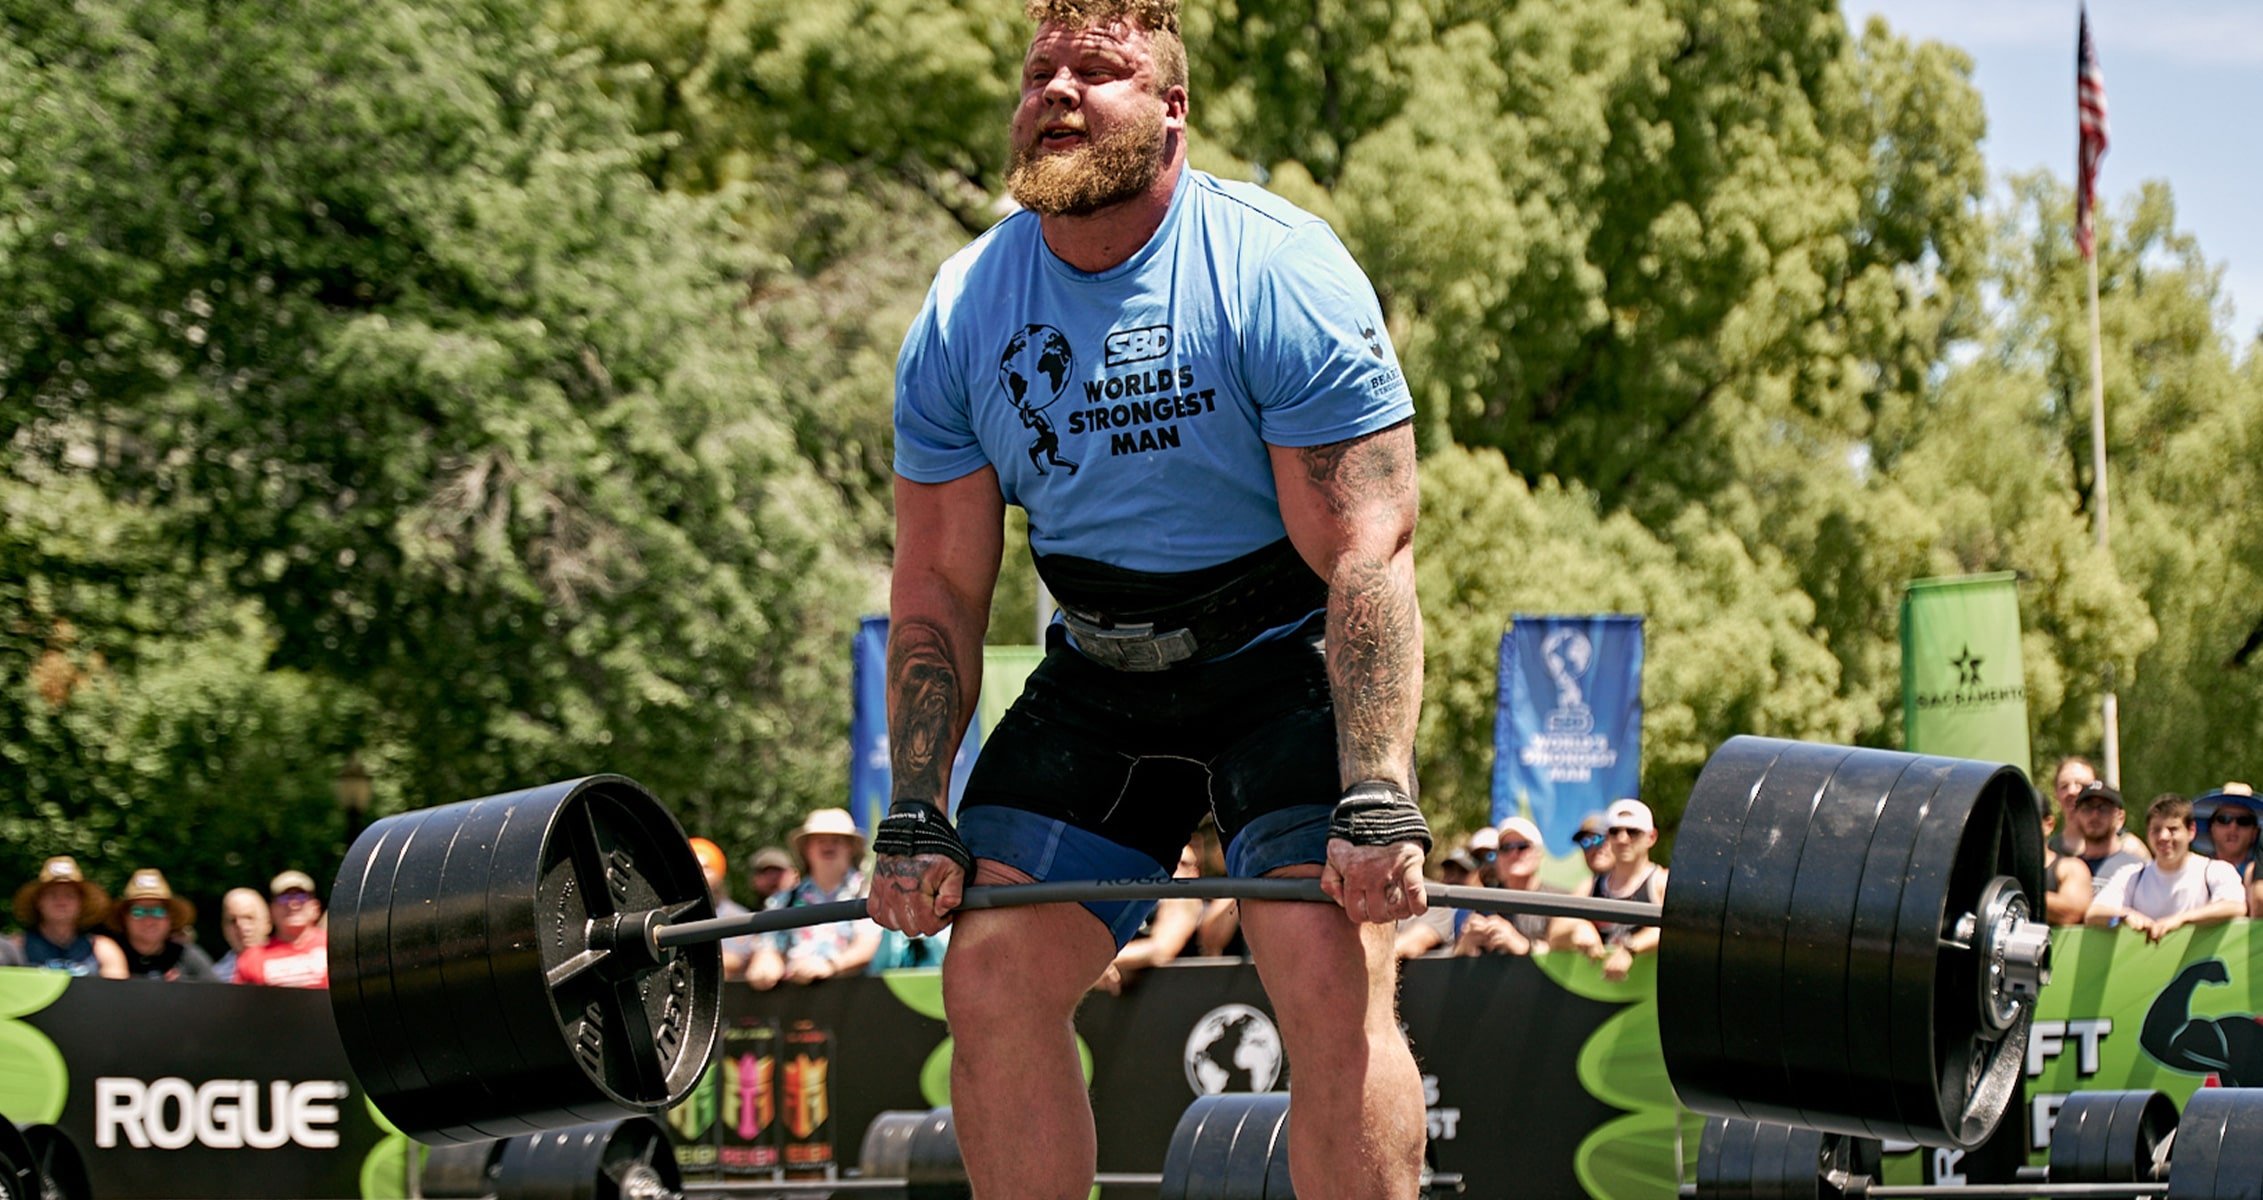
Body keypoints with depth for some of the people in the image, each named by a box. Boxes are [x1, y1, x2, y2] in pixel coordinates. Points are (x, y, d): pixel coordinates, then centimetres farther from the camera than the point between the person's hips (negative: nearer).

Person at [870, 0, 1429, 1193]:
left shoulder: (1279, 279, -20)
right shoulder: (962, 321, -6)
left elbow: (1367, 556, -23)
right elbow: (938, 592, 1)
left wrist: (1377, 804, -31)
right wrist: (915, 818, -6)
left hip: (1286, 660, -5)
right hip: (1101, 680, 5)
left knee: (1332, 987, -20)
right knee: (993, 979, -4)